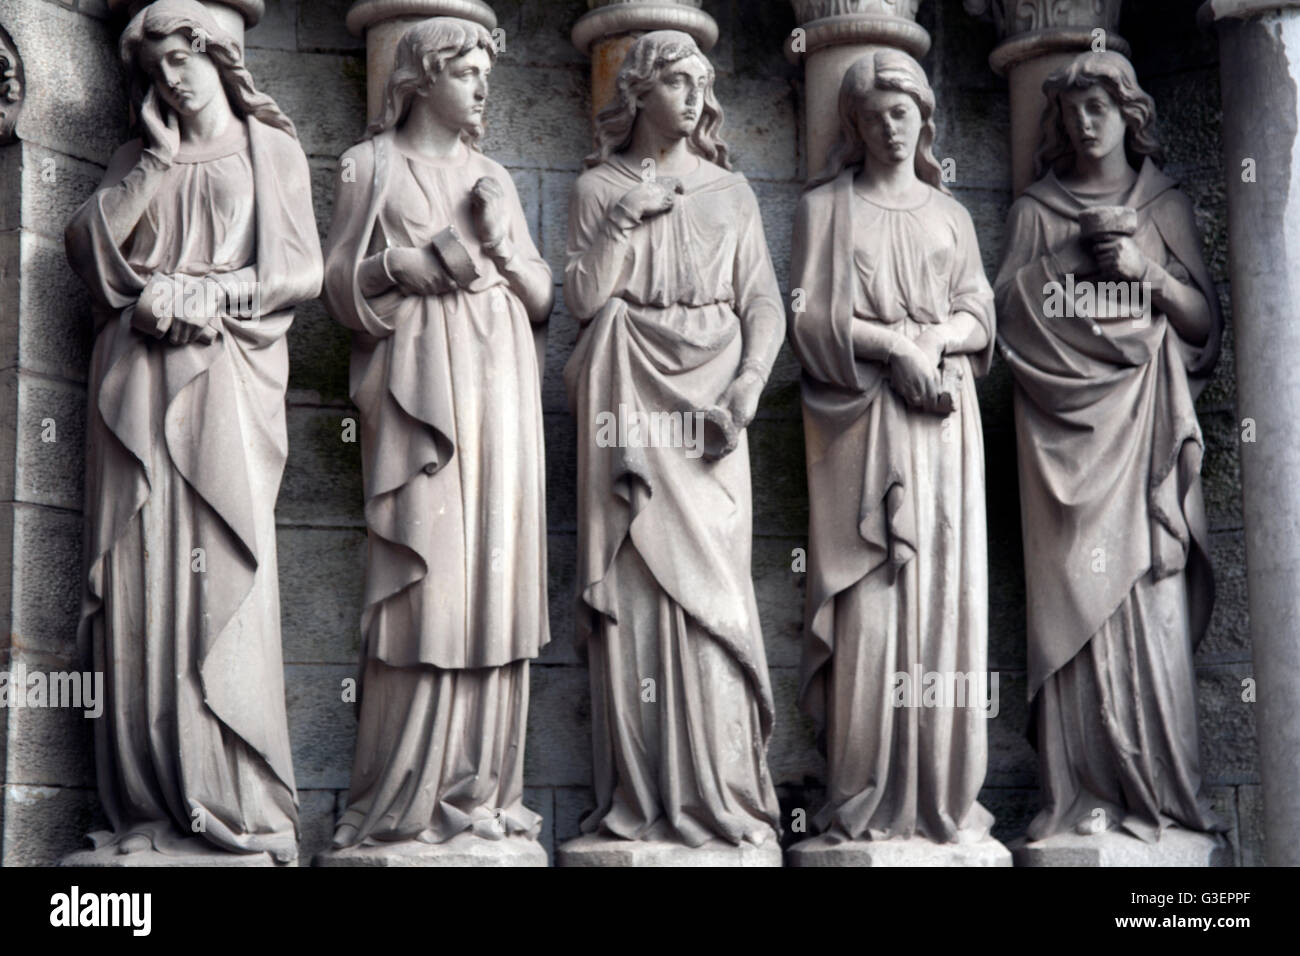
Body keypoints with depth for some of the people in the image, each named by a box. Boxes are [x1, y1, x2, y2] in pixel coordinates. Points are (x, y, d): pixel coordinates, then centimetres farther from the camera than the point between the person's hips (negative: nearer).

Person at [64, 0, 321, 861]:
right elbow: (88, 249, 7)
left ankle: (240, 801, -15)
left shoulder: (271, 150, 14)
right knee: (144, 572, -7)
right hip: (140, 378, 3)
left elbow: (303, 270, 3)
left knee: (221, 567, -13)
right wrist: (157, 161, 1)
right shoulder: (139, 163, 22)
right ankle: (151, 803, -7)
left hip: (226, 375, -3)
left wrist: (205, 292, -7)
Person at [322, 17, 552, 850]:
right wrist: (412, 263, -11)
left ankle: (479, 787, 3)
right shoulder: (373, 165, 10)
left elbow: (544, 298, 18)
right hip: (421, 382, -4)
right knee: (427, 575, -11)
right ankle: (407, 795, -6)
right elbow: (341, 283, 5)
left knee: (496, 574, -1)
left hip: (500, 383, 4)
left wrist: (501, 248, 0)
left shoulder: (495, 178, 21)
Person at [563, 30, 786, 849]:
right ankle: (640, 797, -2)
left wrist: (748, 388, -8)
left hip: (711, 402, 1)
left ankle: (719, 792, -2)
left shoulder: (731, 191, 14)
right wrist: (625, 220, -8)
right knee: (634, 587, -5)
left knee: (708, 586, -5)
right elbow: (584, 297, 1)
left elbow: (765, 303, 7)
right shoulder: (599, 189, 11)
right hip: (631, 399, -1)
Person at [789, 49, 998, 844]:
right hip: (863, 420, -3)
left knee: (947, 592, -2)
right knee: (870, 599, -9)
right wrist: (892, 344, -14)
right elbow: (812, 317, -1)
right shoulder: (828, 207, 9)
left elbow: (980, 318, 11)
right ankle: (867, 802, -6)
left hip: (944, 420, 3)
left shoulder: (951, 214, 18)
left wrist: (935, 338, -9)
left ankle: (945, 796, 3)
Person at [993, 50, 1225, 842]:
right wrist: (1073, 257, -7)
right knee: (1077, 597, -7)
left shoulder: (1166, 206, 14)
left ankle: (1159, 786, -1)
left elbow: (1205, 320, 10)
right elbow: (1011, 310, 4)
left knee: (1151, 595, -6)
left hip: (1145, 419, 1)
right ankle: (1086, 791, -5)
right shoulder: (1037, 211, 13)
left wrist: (1149, 272, -6)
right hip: (1068, 419, 0)